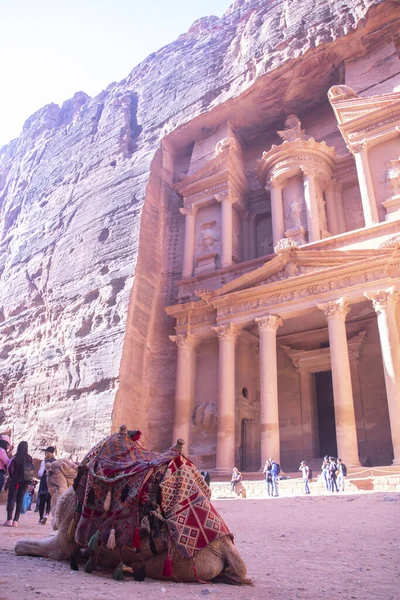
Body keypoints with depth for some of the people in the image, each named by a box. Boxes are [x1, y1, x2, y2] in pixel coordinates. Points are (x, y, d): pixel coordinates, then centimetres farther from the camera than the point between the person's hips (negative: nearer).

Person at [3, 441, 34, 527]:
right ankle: (16, 520, 5)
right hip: (25, 482, 3)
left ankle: (9, 519, -10)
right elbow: (32, 470, 0)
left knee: (11, 499, 1)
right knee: (20, 500, 9)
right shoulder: (30, 458, -1)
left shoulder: (15, 458, -8)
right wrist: (29, 481, 10)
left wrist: (11, 476, 7)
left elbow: (9, 467, -8)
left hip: (14, 480, -2)